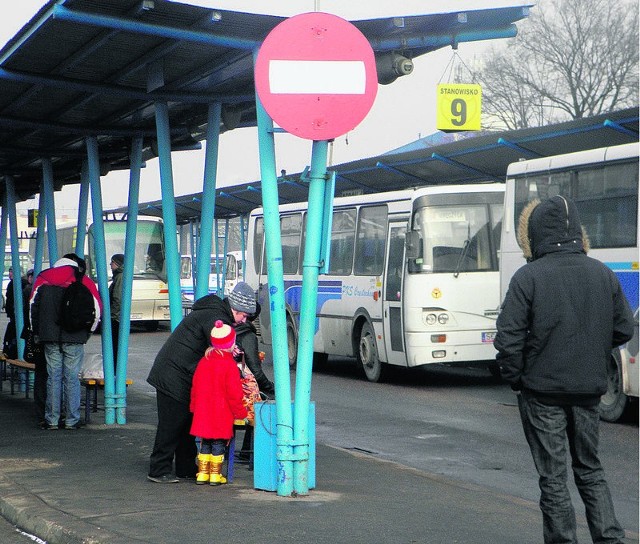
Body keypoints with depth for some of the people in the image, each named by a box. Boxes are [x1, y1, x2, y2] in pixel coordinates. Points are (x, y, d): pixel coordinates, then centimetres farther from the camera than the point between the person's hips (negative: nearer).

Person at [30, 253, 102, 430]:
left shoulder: (43, 279, 8)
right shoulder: (84, 281, 0)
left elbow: (33, 305, 9)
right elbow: (97, 310, -3)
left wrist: (36, 332, 16)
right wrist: (87, 332, 10)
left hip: (50, 338, 2)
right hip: (75, 338, -2)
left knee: (53, 376, 6)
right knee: (71, 377, 2)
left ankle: (51, 420, 6)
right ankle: (72, 420, 3)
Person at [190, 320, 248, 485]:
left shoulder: (204, 361, 5)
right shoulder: (229, 364, -14)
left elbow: (195, 386, 11)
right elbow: (234, 392, -13)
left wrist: (194, 408, 21)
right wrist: (240, 412, -2)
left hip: (203, 413, 5)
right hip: (222, 414, -5)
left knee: (205, 443, 14)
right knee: (219, 443, 4)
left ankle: (202, 473, 17)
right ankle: (215, 475, 6)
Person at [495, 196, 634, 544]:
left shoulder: (528, 277, -14)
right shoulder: (603, 274, 1)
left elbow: (509, 338, -16)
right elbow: (623, 329, 8)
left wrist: (515, 378, -1)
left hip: (543, 390, -5)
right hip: (589, 388, 5)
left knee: (553, 476, 5)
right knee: (590, 469, 18)